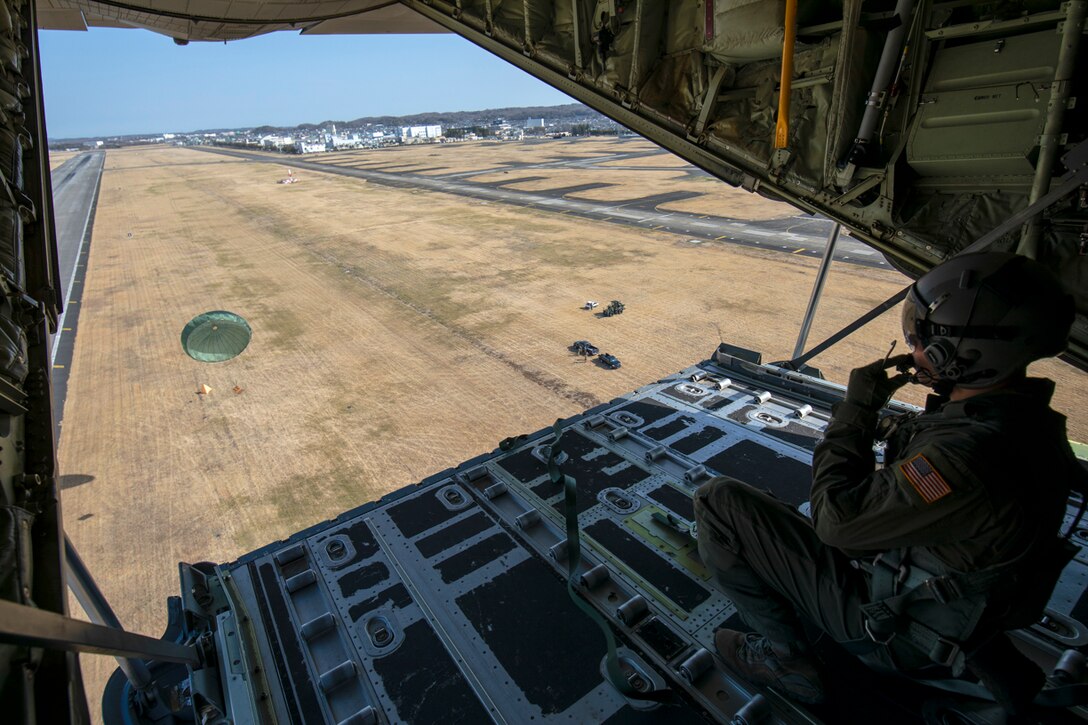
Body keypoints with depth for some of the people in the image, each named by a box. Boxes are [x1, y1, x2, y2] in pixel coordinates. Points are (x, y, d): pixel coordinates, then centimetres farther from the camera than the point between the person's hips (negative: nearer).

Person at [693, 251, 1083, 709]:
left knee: (718, 501, -16)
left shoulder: (968, 456, -37)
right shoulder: (1031, 424, -6)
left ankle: (785, 659, 0)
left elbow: (837, 519, -28)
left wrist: (856, 409, -21)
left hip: (892, 632, -9)